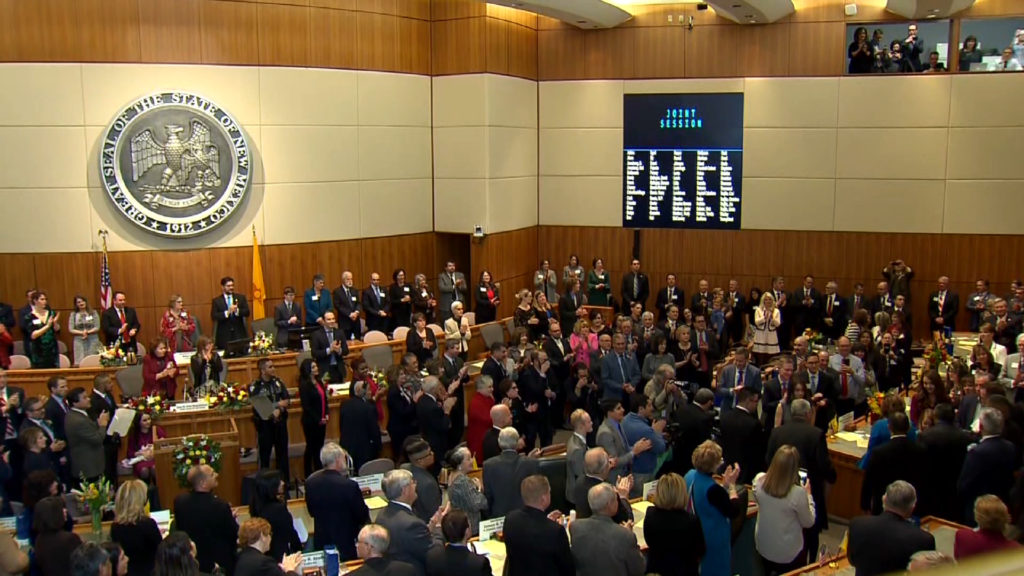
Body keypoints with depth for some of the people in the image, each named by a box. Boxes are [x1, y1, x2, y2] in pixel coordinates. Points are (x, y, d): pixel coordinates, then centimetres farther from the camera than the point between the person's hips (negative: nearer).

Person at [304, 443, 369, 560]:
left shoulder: (310, 482, -6)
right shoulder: (349, 485, -22)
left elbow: (311, 512, 8)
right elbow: (363, 516, -10)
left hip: (321, 543, 5)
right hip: (347, 545, -5)